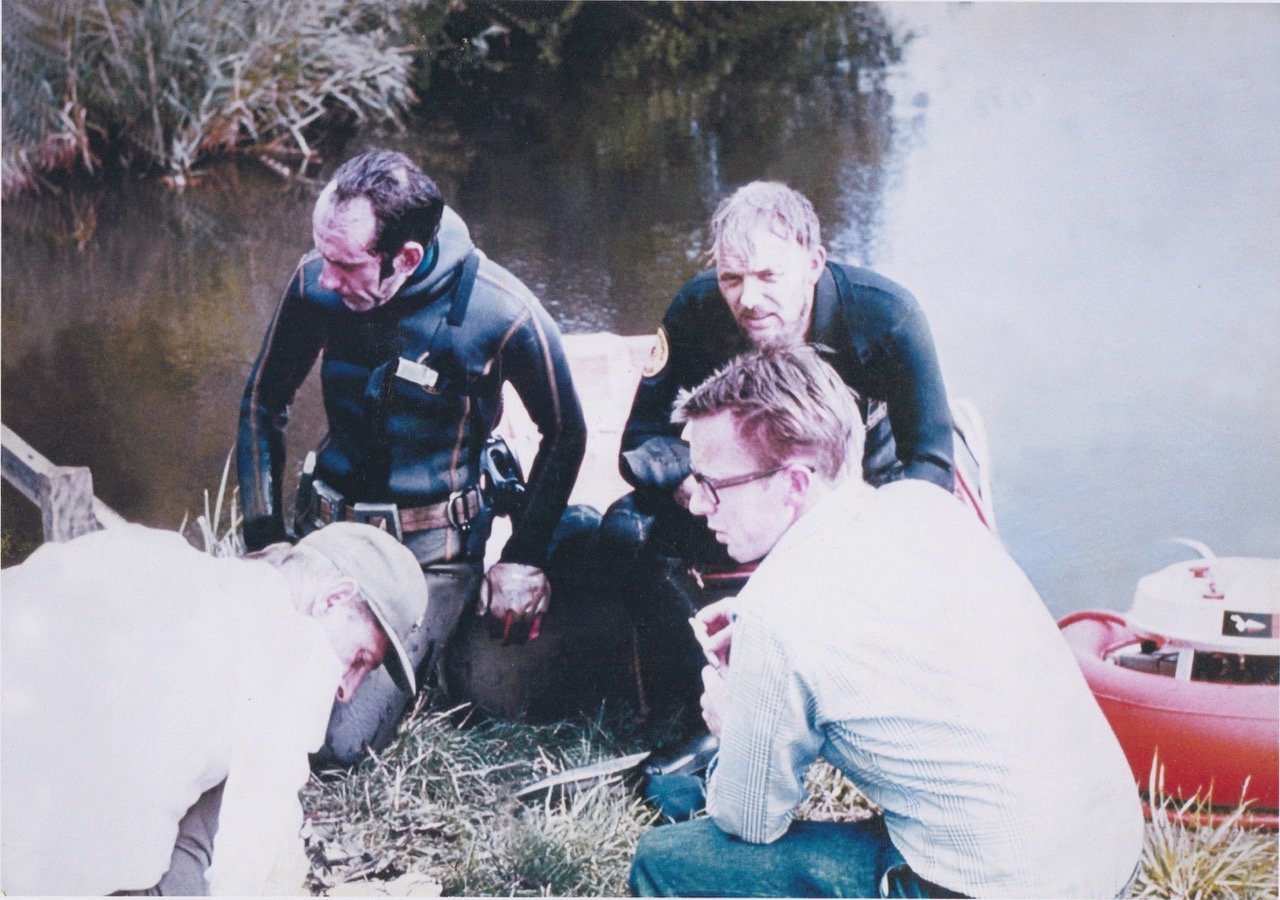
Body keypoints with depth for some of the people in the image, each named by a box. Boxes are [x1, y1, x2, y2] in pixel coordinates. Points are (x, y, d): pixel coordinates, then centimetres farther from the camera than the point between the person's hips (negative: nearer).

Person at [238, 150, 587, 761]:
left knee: (339, 741, -14)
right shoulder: (315, 284, -11)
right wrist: (264, 538, 1)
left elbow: (564, 434, -3)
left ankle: (430, 641, 15)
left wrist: (523, 559, -6)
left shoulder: (502, 313, -20)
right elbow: (262, 405, 6)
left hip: (433, 550, -4)